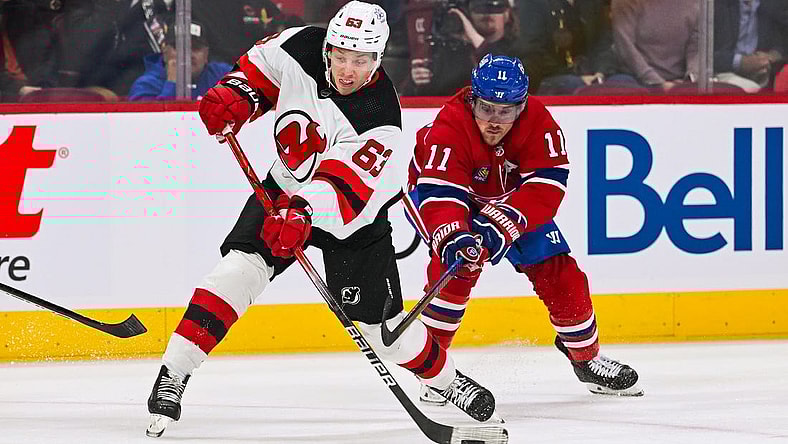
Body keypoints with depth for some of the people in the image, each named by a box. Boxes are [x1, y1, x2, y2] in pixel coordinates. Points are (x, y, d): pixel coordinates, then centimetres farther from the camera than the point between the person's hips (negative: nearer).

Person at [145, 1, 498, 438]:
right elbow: (258, 67, 3)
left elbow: (343, 189, -40)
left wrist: (303, 213, -57)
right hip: (286, 188, 3)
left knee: (380, 321, 0)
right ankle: (173, 372, -18)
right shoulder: (302, 47, -19)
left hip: (354, 213, -3)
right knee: (240, 265, -20)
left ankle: (444, 378, 26)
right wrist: (233, 97, -16)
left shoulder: (381, 118, -31)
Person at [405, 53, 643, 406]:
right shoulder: (450, 128, -36)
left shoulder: (538, 122, -26)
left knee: (557, 270, -2)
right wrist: (452, 239, -65)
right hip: (441, 193, -4)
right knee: (459, 262, -30)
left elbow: (545, 186, -32)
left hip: (510, 201, 4)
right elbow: (439, 196, -46)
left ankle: (587, 357, 20)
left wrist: (502, 226, -45)